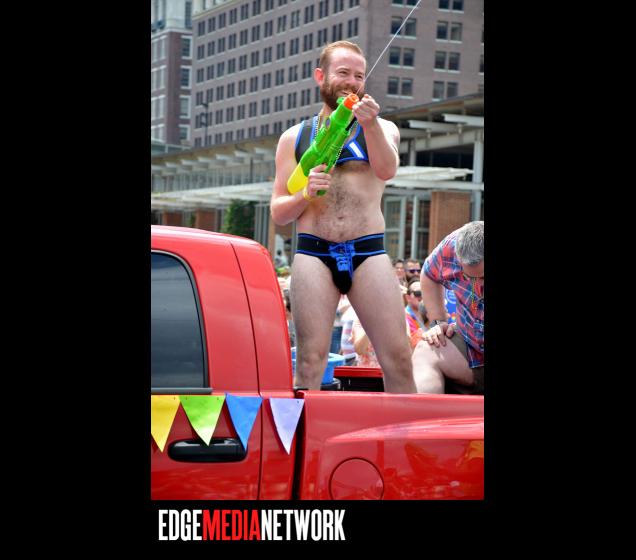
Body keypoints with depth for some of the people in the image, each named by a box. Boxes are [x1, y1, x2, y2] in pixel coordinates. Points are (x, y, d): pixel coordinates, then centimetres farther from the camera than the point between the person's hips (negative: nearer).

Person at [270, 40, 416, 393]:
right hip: (313, 254, 0)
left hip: (368, 253, 0)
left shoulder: (382, 128, 16)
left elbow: (387, 170, -7)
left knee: (398, 360, -7)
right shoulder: (295, 138, 16)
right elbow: (278, 213, 13)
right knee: (310, 363, -6)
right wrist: (305, 194, -8)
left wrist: (370, 125, -23)